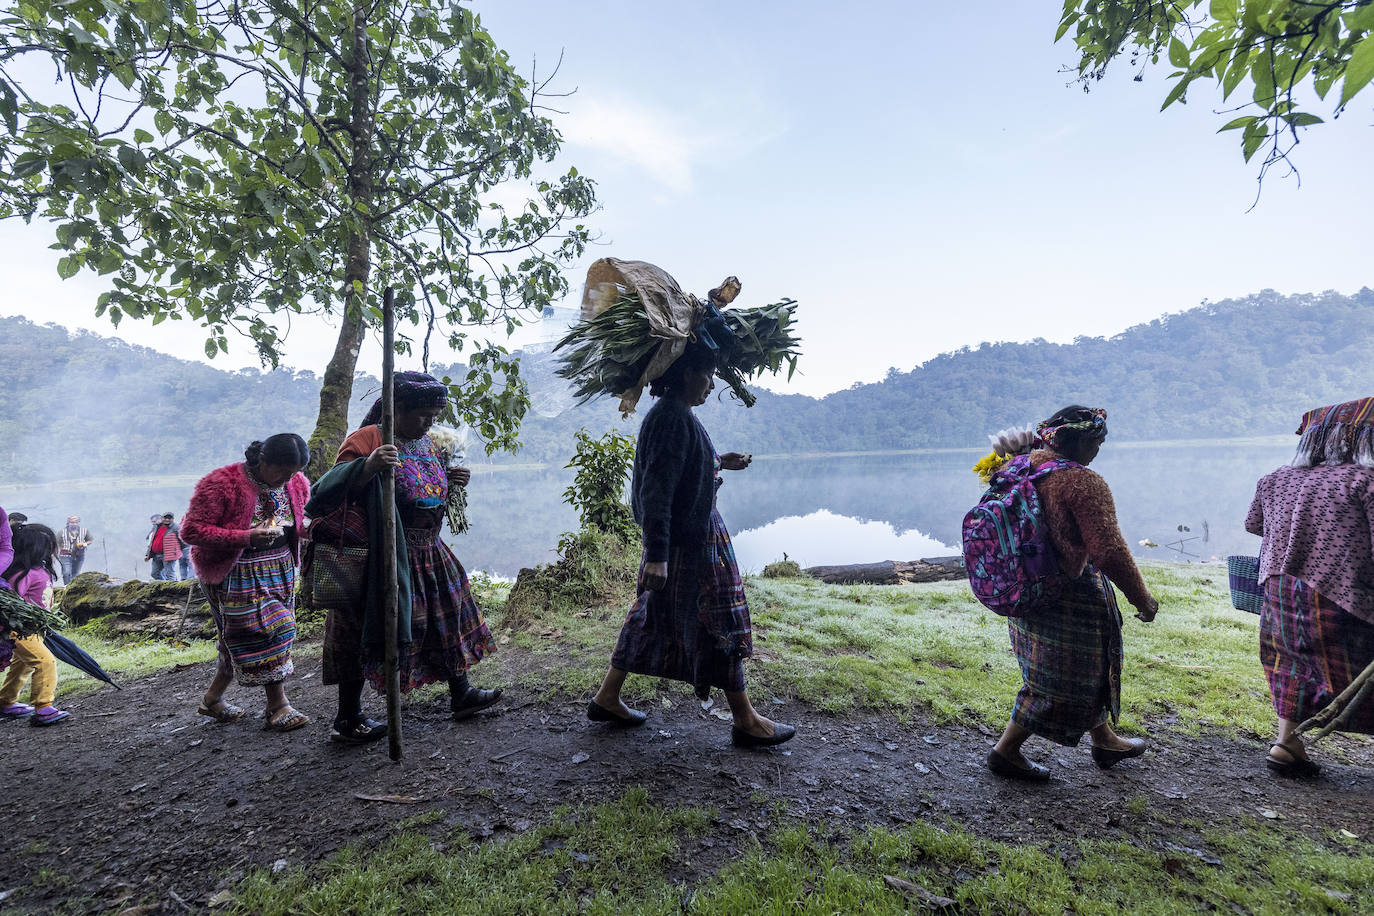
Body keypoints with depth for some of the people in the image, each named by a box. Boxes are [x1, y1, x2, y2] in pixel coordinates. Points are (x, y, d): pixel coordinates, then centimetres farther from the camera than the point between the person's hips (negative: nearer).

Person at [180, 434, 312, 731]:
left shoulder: (297, 484, 0)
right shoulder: (221, 483, -19)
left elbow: (303, 518, 17)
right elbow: (191, 530, -18)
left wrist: (306, 527, -8)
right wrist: (246, 537, -29)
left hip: (279, 570, 6)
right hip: (236, 573, -6)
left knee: (244, 639, 12)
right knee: (263, 632, -9)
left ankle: (213, 698, 33)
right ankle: (278, 706, 3)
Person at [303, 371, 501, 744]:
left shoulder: (426, 443, 10)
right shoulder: (367, 438, -14)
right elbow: (337, 486, -24)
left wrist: (451, 481, 3)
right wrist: (368, 465, -42)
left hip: (426, 553, 8)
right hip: (380, 556, -8)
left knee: (447, 615, 15)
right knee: (362, 630, 4)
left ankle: (461, 694, 32)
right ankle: (347, 720, 22)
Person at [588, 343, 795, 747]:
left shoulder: (672, 413, 11)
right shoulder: (673, 417, -20)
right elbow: (657, 489, -26)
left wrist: (718, 463, 24)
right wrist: (657, 556, -29)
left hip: (686, 535, 10)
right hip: (689, 542, -10)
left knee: (653, 616, 18)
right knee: (721, 624, 2)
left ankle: (606, 698, 29)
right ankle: (745, 721, 19)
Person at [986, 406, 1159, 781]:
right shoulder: (1083, 482, -22)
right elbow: (1110, 551, -22)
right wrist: (1142, 599, -10)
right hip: (1068, 601, -9)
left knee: (1089, 672, 27)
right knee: (1059, 683, 8)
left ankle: (1104, 740, 46)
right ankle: (1006, 751, 18)